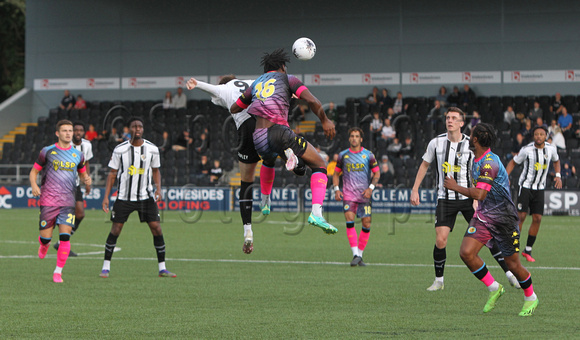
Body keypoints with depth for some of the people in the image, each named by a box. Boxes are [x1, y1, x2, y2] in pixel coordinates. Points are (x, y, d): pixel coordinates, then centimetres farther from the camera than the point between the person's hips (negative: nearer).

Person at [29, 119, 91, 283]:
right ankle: (44, 244, 36)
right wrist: (34, 185, -12)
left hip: (68, 202, 2)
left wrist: (86, 179, 0)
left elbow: (82, 173, 25)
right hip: (48, 200, -2)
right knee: (46, 237, -3)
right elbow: (34, 171, 8)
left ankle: (58, 271, -2)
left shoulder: (78, 155, 10)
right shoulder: (47, 151, 2)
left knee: (65, 237, -11)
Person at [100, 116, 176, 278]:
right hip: (124, 197, -1)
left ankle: (162, 268, 3)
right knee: (115, 229, -4)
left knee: (156, 228, -6)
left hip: (146, 196, 1)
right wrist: (106, 196, -3)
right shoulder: (120, 150, -4)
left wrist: (158, 188, -3)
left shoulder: (152, 149, 0)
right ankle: (106, 267, 8)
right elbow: (112, 173, 2)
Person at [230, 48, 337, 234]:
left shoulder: (255, 84, 25)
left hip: (258, 139, 5)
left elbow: (233, 109, 35)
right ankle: (316, 213, -18)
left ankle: (265, 203, 49)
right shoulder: (287, 79, 12)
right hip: (279, 132, -5)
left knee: (268, 160, 43)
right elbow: (311, 100, -4)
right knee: (319, 166, 4)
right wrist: (325, 121, 9)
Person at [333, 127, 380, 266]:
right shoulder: (343, 155, 6)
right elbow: (336, 173, 16)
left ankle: (360, 255, 11)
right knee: (349, 220, -19)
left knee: (366, 224, -3)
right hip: (348, 195, -1)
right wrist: (336, 189, 1)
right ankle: (355, 254, -21)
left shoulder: (368, 155, 3)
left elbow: (377, 173, 8)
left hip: (364, 195, 1)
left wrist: (371, 188, -7)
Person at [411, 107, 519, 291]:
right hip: (445, 198, 1)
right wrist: (415, 190, 10)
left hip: (468, 198, -1)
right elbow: (424, 165, 13)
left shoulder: (471, 145, -7)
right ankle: (439, 280, 8)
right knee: (440, 240, -11)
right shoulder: (436, 143, -1)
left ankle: (509, 274, 4)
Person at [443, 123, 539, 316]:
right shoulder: (478, 161, 7)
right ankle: (494, 289, 3)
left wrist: (455, 187, -19)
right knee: (466, 253, -13)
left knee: (513, 265, 2)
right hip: (483, 216, 8)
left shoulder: (489, 163, -22)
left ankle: (530, 298, 27)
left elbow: (479, 194, -31)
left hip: (503, 219, -8)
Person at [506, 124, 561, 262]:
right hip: (525, 186, -4)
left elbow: (556, 160, 22)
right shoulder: (527, 150, -11)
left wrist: (558, 176, 9)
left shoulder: (551, 149, -1)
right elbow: (513, 162, 2)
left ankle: (528, 250, 10)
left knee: (537, 219, -2)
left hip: (539, 189, 4)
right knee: (521, 216, -13)